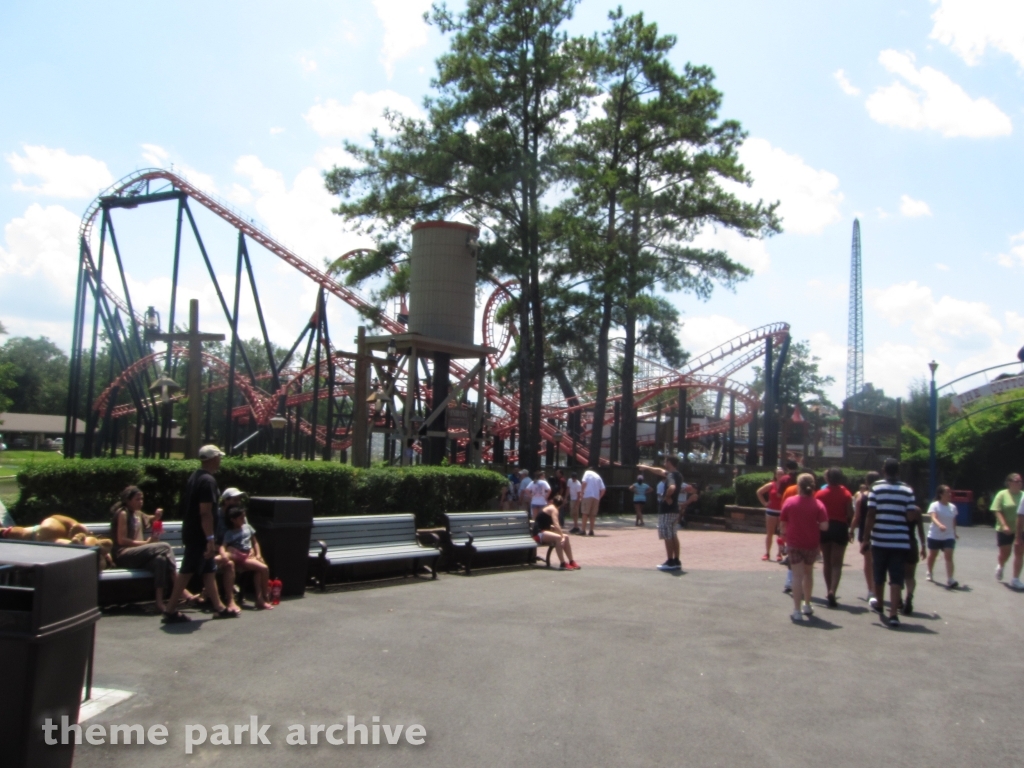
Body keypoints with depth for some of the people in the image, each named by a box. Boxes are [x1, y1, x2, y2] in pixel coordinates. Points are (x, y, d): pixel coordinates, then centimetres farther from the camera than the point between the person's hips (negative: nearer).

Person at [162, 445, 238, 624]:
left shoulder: (195, 476, 11)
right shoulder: (208, 480, -19)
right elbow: (205, 512, -24)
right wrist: (210, 539, -23)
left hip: (191, 531, 10)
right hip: (199, 535, -10)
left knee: (209, 570, 15)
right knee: (187, 571, -3)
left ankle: (219, 607, 22)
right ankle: (171, 611, 3)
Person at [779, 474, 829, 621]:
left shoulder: (789, 502, -7)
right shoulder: (818, 504, -9)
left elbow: (783, 524, -1)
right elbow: (824, 526, -15)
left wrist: (785, 534, 16)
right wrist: (814, 525, 5)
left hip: (794, 543, -1)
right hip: (812, 544, 1)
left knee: (797, 576, 0)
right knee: (808, 573, 21)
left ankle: (797, 611, -5)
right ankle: (807, 605, 33)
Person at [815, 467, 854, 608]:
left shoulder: (820, 494, -3)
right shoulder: (846, 494, -5)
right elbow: (850, 514, -9)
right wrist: (848, 526, 9)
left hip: (825, 528, 1)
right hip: (840, 528, -1)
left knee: (826, 562, 17)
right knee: (837, 563, 1)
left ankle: (829, 591, 26)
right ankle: (832, 591, -17)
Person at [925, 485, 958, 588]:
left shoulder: (952, 507, 2)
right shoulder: (935, 505, -12)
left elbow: (953, 521, 16)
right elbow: (934, 517, -29)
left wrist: (954, 532, 19)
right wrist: (940, 525, -47)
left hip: (948, 537, 2)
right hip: (934, 536, -2)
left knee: (949, 556, -12)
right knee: (932, 556, 15)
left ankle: (950, 580, -16)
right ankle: (929, 573, 39)